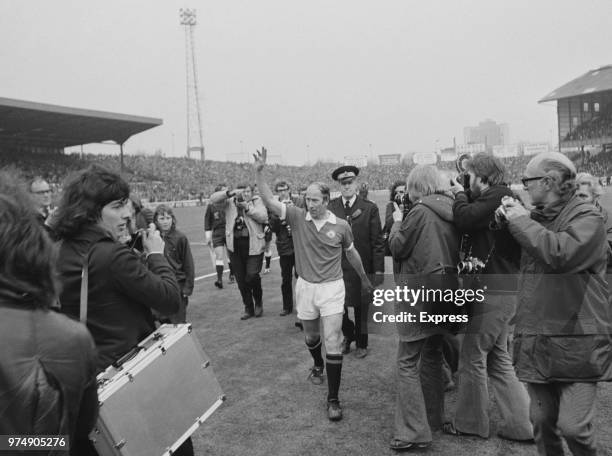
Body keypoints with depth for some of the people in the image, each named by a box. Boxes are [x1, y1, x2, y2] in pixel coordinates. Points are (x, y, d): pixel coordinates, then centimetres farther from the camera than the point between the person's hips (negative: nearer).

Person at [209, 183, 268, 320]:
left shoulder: (257, 201, 6)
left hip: (253, 245, -2)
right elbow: (213, 198, -5)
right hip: (235, 246, 3)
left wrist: (247, 207, -17)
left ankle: (258, 301, 16)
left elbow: (263, 217, -9)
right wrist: (229, 193, -18)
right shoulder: (230, 202, 8)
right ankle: (248, 309, 24)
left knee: (252, 276, -13)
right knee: (241, 280, 8)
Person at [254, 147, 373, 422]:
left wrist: (364, 278, 21)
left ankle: (333, 399, 4)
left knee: (332, 343, -7)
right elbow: (269, 201, -19)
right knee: (311, 335, 22)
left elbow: (351, 253, 9)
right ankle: (318, 366, 55)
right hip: (305, 287, 2)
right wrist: (259, 172, -32)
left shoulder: (341, 226, -7)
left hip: (332, 288, -2)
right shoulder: (297, 217, -7)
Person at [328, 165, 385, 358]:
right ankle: (348, 335, 33)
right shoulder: (330, 207, 0)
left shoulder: (369, 208, -3)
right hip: (336, 268, 1)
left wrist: (379, 270, -6)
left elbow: (377, 241, -2)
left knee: (361, 308, 10)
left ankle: (361, 343, 32)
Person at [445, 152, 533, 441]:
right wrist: (464, 196, 4)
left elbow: (464, 220, -26)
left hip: (493, 292, -10)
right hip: (500, 291, 10)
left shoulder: (498, 196, -14)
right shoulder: (502, 198, 16)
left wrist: (460, 195, -8)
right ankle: (521, 424, 24)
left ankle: (470, 422, 18)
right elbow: (472, 223, 14)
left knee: (472, 357, 3)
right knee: (498, 360, 16)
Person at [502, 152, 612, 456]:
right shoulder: (535, 218, 12)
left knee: (573, 426, -5)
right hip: (535, 339, 6)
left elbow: (559, 253, -26)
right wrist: (505, 219, 6)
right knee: (541, 420, 11)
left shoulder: (586, 217, -8)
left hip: (577, 342, -6)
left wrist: (520, 221, -15)